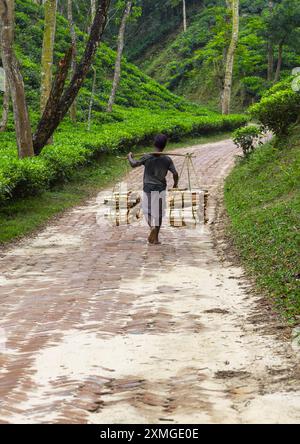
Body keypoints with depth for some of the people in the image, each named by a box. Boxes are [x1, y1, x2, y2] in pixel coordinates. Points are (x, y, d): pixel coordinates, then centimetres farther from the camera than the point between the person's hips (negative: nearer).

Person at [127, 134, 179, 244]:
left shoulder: (147, 157, -9)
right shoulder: (167, 160, -6)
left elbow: (134, 164, -10)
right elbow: (175, 174, -6)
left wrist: (130, 157, 10)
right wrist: (175, 184, 13)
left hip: (148, 189, 0)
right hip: (160, 189, 0)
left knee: (147, 211, 16)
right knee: (158, 213, 10)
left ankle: (152, 227, -10)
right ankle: (155, 237, 9)